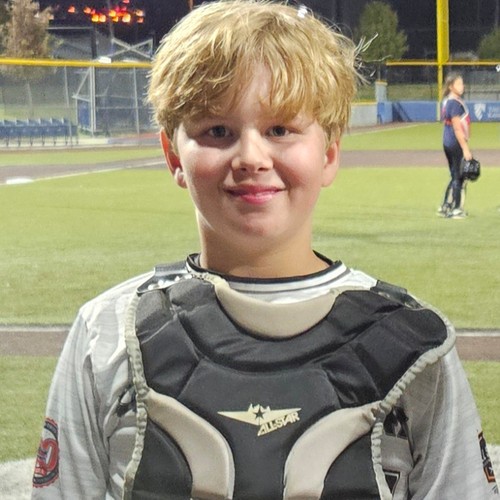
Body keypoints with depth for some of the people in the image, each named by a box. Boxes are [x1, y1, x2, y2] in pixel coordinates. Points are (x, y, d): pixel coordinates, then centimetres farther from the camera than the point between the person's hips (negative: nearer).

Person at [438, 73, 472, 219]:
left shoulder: (446, 101, 12)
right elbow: (457, 128, -20)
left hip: (447, 143, 9)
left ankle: (445, 207, 21)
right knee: (460, 178, -1)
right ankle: (456, 210, 2)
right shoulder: (455, 103, -16)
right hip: (456, 143, -9)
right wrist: (466, 149, -19)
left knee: (455, 177, 18)